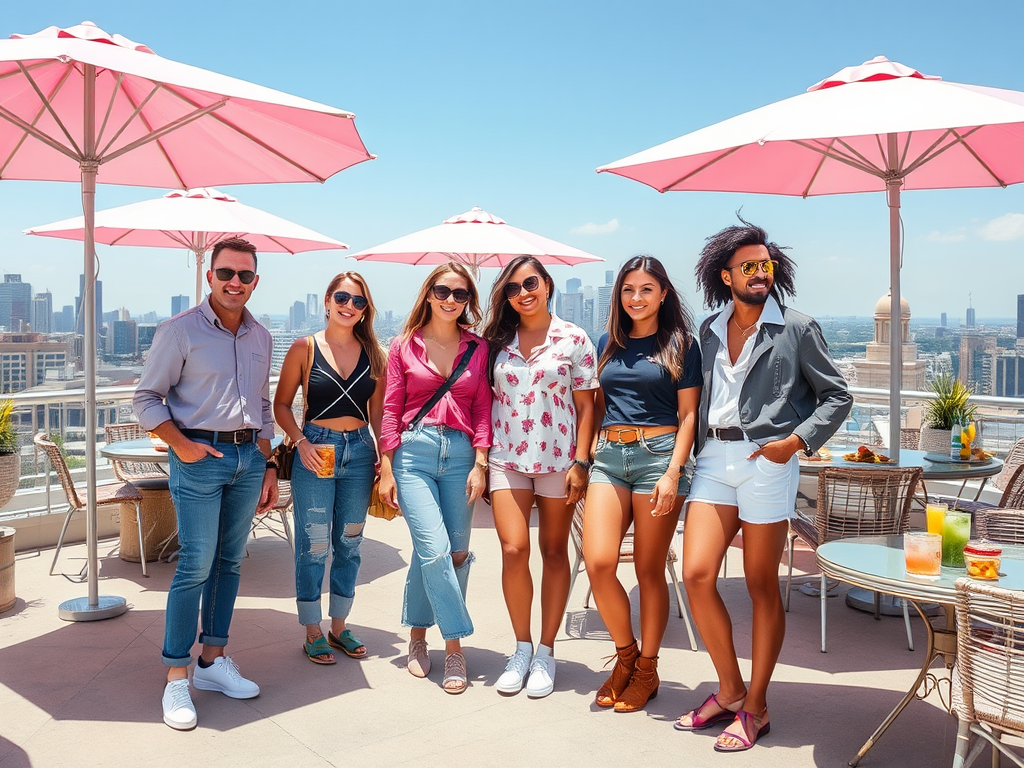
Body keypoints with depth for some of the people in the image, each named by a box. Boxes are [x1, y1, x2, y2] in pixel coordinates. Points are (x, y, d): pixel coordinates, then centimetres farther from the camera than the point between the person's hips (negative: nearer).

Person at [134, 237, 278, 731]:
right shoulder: (181, 330, -5)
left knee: (230, 561, 10)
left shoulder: (260, 337, 12)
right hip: (199, 457, -5)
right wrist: (180, 444, -14)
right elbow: (146, 398, -3)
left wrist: (267, 466, 14)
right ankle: (176, 678, 1)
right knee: (196, 564, -8)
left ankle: (212, 660, 22)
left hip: (248, 456, 6)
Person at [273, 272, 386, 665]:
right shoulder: (305, 348, -2)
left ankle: (339, 626, 27)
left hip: (359, 451, 3)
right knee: (313, 544, 2)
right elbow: (281, 403, 2)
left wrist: (384, 456, 1)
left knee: (349, 543, 12)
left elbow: (378, 412, 10)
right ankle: (313, 632, 16)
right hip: (316, 451, -3)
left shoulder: (373, 353, 6)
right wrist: (300, 442, -12)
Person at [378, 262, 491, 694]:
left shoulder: (478, 348, 9)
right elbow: (391, 410, 5)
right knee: (435, 549, -13)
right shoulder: (404, 346, 6)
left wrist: (480, 464, -2)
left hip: (460, 454, 3)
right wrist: (386, 469, 1)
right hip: (413, 452, -2)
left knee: (456, 553, 4)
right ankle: (454, 646, 1)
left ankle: (418, 635, 23)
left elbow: (483, 410, 8)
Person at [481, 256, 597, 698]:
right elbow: (485, 400, 11)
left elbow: (585, 406, -1)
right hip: (507, 458, 2)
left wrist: (580, 463, -8)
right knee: (513, 551, -8)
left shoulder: (574, 340, -1)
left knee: (554, 553, 7)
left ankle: (545, 653, 19)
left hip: (557, 458, -1)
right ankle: (522, 649, 11)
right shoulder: (497, 340, 7)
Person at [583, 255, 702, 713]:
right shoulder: (608, 344, 15)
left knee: (649, 570, 2)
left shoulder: (680, 345, 3)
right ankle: (625, 654, 15)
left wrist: (673, 473, -12)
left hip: (658, 455, -3)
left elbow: (688, 416, -1)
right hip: (609, 456, 4)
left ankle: (647, 669, 19)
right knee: (598, 563, -9)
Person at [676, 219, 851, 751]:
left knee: (762, 586, 2)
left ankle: (755, 708, 15)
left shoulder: (797, 329, 2)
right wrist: (698, 453, 11)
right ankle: (730, 691, 14)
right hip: (714, 459, 4)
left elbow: (837, 396, 4)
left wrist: (797, 440, -9)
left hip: (766, 462, -4)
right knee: (696, 574, -5)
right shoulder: (710, 331, 14)